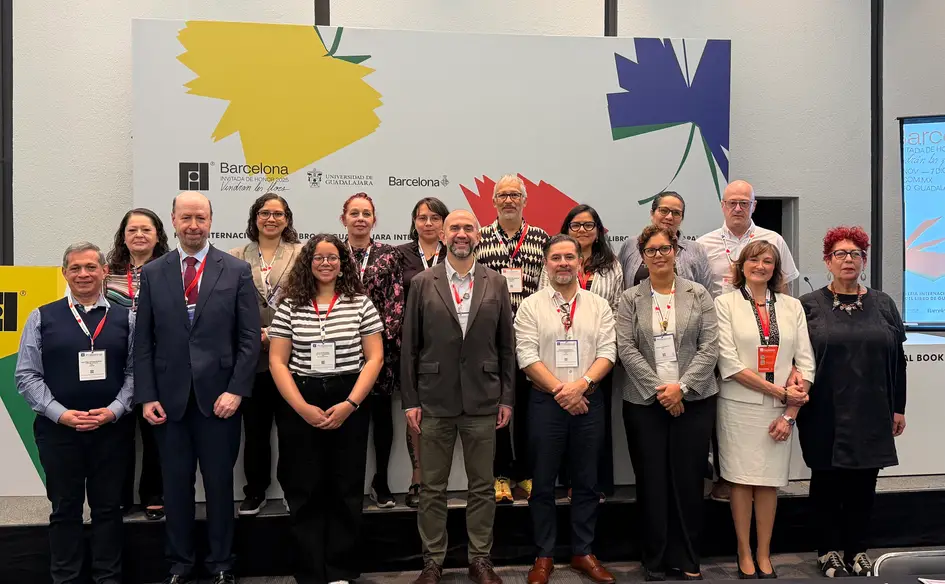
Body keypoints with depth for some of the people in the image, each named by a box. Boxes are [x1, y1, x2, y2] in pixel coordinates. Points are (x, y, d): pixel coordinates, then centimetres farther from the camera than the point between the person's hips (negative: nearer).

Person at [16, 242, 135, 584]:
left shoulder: (125, 318, 4)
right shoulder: (42, 318, 2)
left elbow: (134, 372, 1)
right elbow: (27, 375, -1)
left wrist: (114, 410, -12)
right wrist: (61, 413, -11)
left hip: (112, 428, 1)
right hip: (58, 428, 0)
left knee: (108, 507, 9)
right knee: (65, 509, 10)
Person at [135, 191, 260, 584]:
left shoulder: (237, 271, 0)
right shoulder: (152, 274, 5)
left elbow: (249, 337, -3)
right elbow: (144, 342, 5)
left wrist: (236, 390, -10)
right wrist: (146, 396, -2)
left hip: (218, 396, -1)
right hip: (169, 398, 2)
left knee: (220, 484, 8)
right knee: (175, 485, 11)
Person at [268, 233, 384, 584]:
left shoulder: (360, 304, 3)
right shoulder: (291, 306, 4)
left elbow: (374, 358, -1)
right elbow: (277, 362, 1)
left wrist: (349, 404, -12)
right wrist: (302, 407, -11)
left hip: (349, 406, 0)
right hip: (299, 408, 1)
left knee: (345, 491, 5)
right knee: (304, 492, 4)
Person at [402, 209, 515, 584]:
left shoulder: (496, 283, 4)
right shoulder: (422, 283, 1)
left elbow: (506, 345, 5)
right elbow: (410, 346, 1)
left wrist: (507, 398, 1)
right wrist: (410, 400, -3)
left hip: (483, 402, 1)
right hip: (434, 402, 0)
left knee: (482, 486, 9)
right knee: (432, 488, 8)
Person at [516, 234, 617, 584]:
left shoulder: (599, 306, 6)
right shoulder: (531, 306, 0)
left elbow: (607, 352, 0)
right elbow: (526, 355, -7)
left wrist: (582, 383, -16)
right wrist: (559, 390, -14)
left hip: (589, 401, 2)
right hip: (545, 402, -2)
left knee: (587, 483, 10)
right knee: (543, 483, 5)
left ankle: (583, 553, 24)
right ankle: (544, 556, 18)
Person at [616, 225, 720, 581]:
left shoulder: (699, 295, 6)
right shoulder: (630, 299, 5)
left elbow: (710, 347, -1)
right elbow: (626, 350, -4)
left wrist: (681, 386, -12)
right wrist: (658, 390, -12)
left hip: (693, 401, 0)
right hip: (644, 402, 0)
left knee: (688, 480, 4)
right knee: (651, 481, 4)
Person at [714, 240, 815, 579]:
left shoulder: (792, 306, 8)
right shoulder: (725, 303, -2)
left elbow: (805, 363, 4)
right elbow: (729, 364, -10)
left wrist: (790, 413, -5)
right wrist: (781, 391, -12)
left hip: (780, 410, 3)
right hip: (740, 406, -3)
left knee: (770, 482, 8)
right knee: (742, 480, 4)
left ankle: (764, 555, 21)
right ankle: (744, 554, 17)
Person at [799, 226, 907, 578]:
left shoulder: (883, 305, 7)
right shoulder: (809, 305, 0)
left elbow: (897, 359, 9)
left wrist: (898, 407, 6)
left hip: (871, 413, 2)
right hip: (825, 414, -2)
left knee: (863, 483, 9)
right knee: (827, 482, 7)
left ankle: (857, 551, 24)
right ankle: (829, 550, 21)